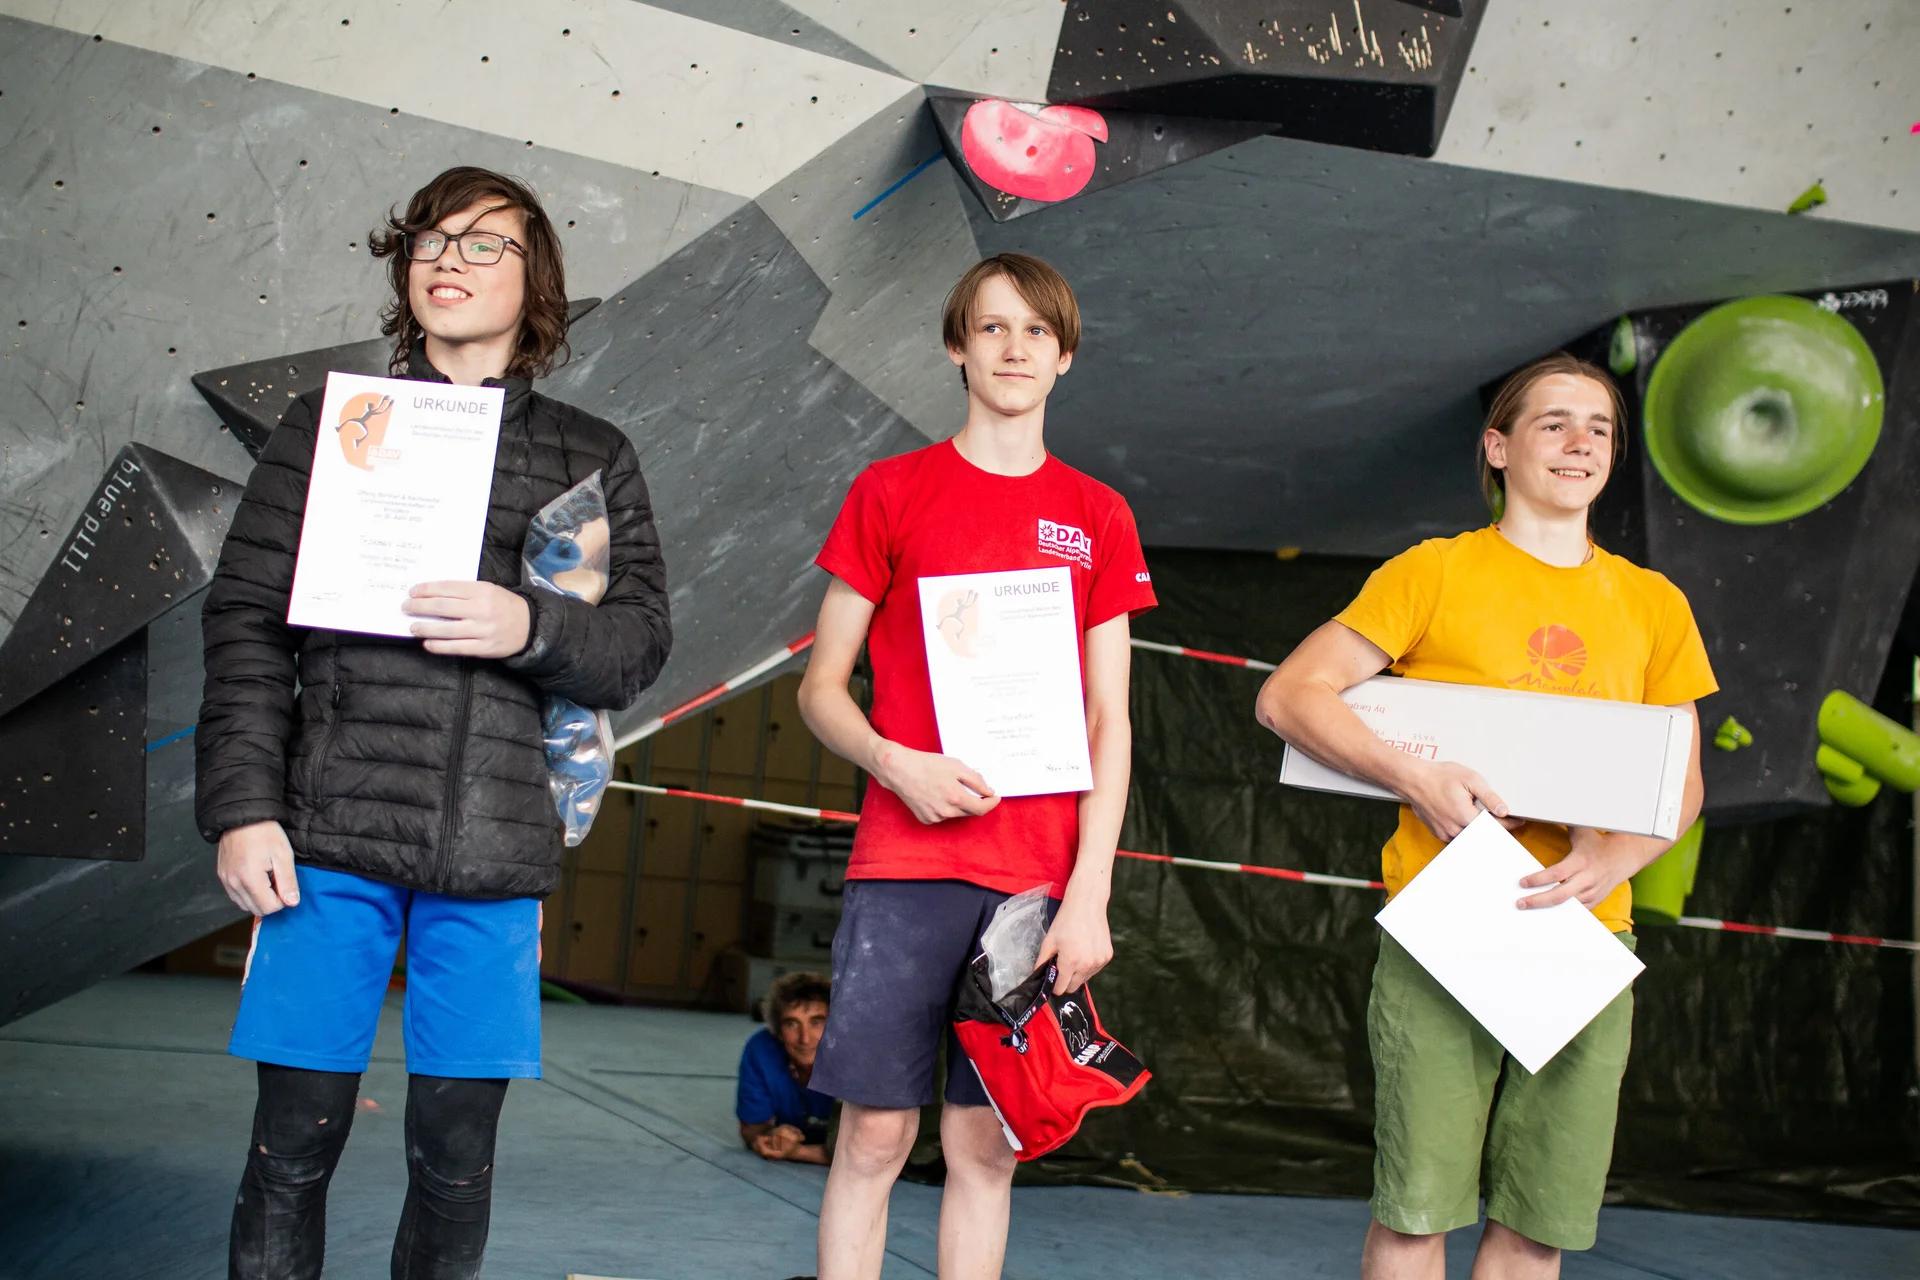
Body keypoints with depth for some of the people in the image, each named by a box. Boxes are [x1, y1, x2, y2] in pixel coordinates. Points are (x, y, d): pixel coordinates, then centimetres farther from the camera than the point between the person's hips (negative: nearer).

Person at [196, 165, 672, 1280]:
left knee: (457, 1154, 6)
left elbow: (642, 643, 6)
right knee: (294, 1144, 2)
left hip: (493, 853, 1)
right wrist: (243, 806, -5)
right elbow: (247, 620, 5)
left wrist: (531, 627, -15)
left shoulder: (593, 457, 13)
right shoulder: (331, 423, 11)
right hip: (332, 834, 0)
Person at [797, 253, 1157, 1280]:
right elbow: (820, 685, 7)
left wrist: (1089, 891, -2)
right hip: (905, 864, -1)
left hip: (1040, 877, 2)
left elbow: (1108, 719, 8)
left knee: (985, 1141, 6)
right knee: (876, 1129, -1)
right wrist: (894, 762, -13)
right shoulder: (890, 492, 7)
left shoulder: (1098, 519, 11)